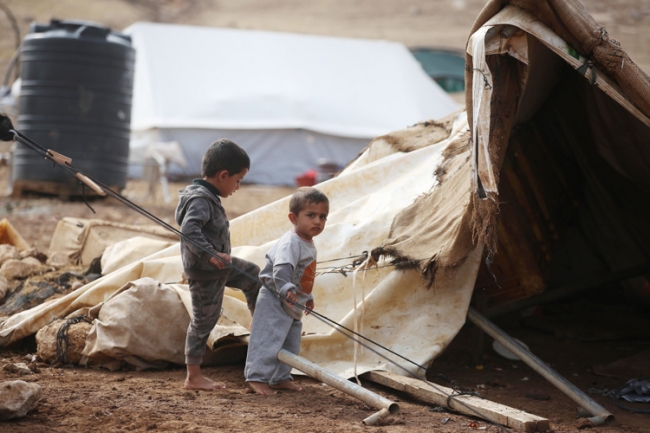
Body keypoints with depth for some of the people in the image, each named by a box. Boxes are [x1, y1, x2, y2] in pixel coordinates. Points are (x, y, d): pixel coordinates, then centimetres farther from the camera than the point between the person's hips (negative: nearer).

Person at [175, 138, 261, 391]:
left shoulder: (207, 197, 6)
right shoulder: (200, 200, -25)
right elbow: (189, 229, -39)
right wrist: (211, 255, -41)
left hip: (220, 266, 10)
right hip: (205, 274, -10)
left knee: (253, 275, 24)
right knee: (204, 321, -1)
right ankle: (193, 377, 9)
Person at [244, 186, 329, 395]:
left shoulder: (309, 245, 10)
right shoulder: (290, 243, -22)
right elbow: (281, 269, -38)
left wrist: (308, 297, 30)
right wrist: (286, 289, -52)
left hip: (294, 306, 10)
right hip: (274, 302, -10)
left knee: (291, 343, 16)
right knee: (268, 340, -9)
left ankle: (280, 378, 27)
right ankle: (257, 377, -3)